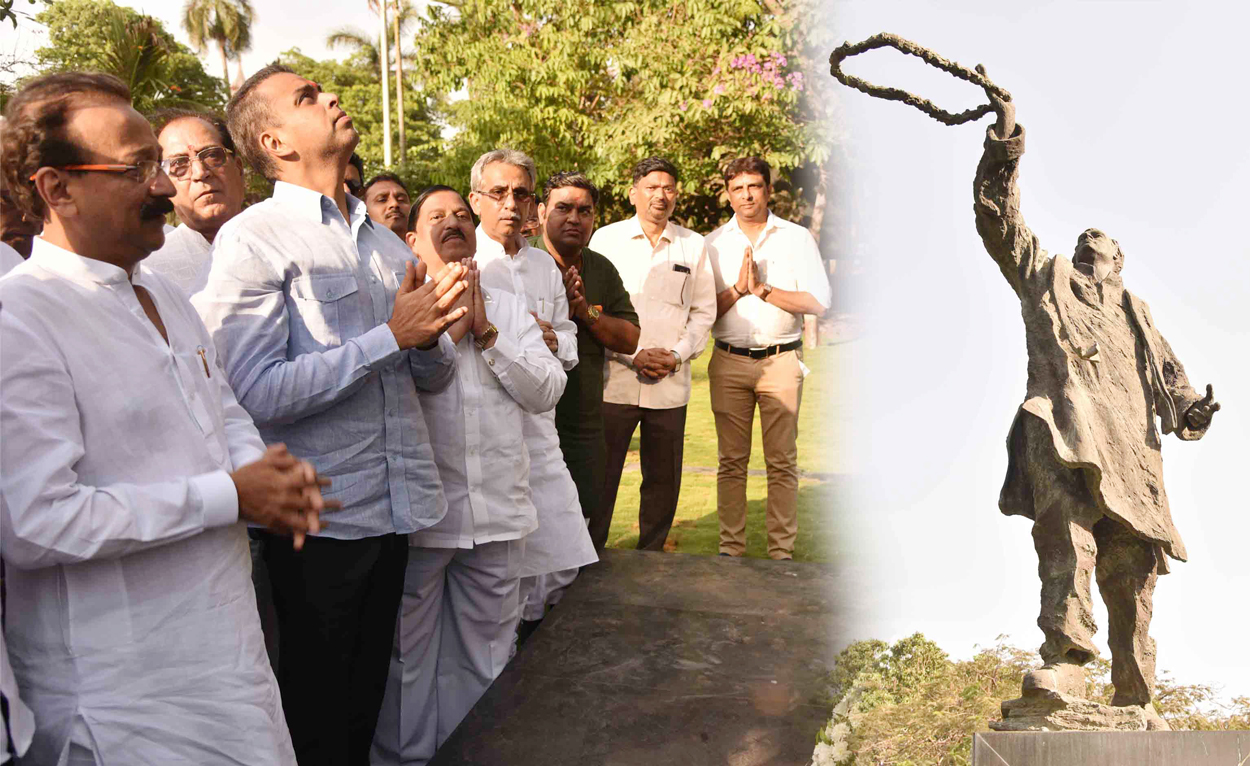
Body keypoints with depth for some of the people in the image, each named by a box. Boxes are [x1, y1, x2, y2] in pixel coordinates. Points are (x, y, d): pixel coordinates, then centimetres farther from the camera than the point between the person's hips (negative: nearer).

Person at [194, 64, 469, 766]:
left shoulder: (388, 242, 11)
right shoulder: (254, 239, -10)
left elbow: (437, 374, 12)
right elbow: (258, 393, -21)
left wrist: (430, 336, -11)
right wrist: (393, 335, -21)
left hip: (397, 504, 6)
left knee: (368, 694, 21)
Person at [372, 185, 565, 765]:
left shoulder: (510, 309, 14)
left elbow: (547, 391, 4)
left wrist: (487, 336, -5)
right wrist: (448, 330, -10)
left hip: (497, 510, 4)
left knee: (483, 656, 14)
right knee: (408, 654, 9)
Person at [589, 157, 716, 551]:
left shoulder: (694, 246, 10)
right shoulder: (606, 239, 4)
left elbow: (704, 311, 10)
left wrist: (676, 355, -5)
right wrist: (632, 356, -9)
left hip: (670, 383, 2)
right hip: (613, 378, -2)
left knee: (664, 478, 8)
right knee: (600, 474, 1)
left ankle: (651, 554, 24)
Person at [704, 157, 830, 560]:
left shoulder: (797, 238, 4)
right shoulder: (713, 244, 9)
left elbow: (818, 301, -5)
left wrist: (762, 289, -10)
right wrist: (738, 288, -10)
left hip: (780, 360, -1)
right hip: (728, 362, 2)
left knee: (782, 462, 1)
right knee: (731, 462, 6)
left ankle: (782, 550, 9)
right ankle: (731, 548, 14)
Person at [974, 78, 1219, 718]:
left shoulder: (1133, 310, 33)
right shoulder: (1043, 275, 27)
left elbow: (1164, 371, 21)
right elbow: (997, 216, 18)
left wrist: (1189, 407, -1)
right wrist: (1004, 145, 10)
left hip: (1130, 449, 3)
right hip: (1062, 433, -3)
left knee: (1132, 581, 1)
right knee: (1065, 528, -32)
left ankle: (1135, 703, 11)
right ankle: (1064, 661, -38)